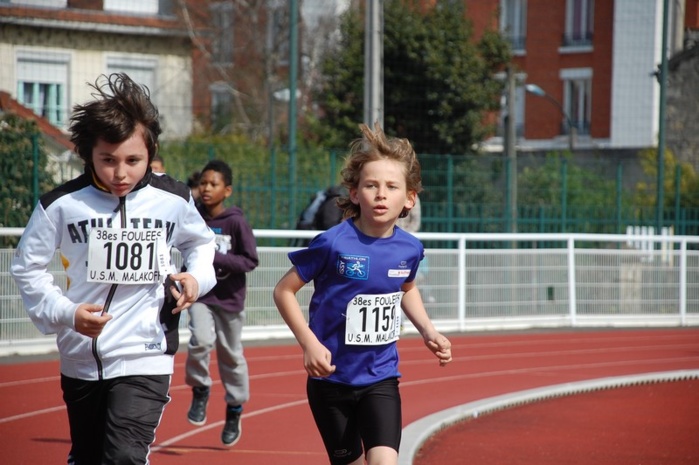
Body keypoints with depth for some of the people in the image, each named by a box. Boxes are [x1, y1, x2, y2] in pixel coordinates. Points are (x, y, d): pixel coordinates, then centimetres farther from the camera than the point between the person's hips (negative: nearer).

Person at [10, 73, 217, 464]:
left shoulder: (174, 200, -5)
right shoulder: (62, 205, -9)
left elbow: (202, 241, 17)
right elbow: (27, 266, 2)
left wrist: (199, 277, -4)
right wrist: (64, 312, -13)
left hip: (145, 360, -2)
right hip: (80, 360, 2)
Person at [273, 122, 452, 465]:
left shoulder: (409, 248, -4)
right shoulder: (333, 244, -17)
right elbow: (284, 290, -9)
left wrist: (428, 332, 8)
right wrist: (309, 343, -18)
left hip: (381, 377, 2)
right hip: (331, 377, -2)